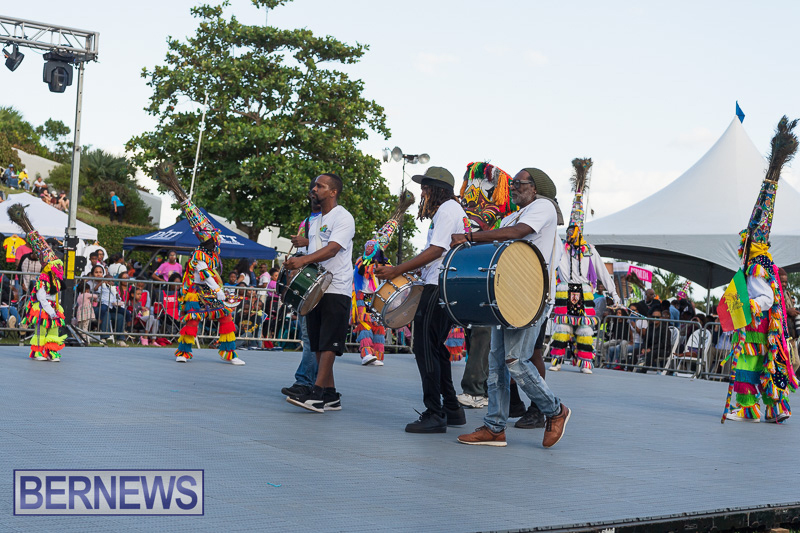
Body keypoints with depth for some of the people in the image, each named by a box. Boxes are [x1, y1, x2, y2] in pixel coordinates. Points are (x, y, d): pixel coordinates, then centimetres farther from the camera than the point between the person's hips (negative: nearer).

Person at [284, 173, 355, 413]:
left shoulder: (343, 218, -8)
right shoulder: (316, 221, 19)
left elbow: (332, 249, -22)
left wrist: (304, 260, -34)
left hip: (336, 289, -9)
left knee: (328, 344, -12)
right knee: (318, 344, 7)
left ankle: (317, 393, -17)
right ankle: (331, 396, 11)